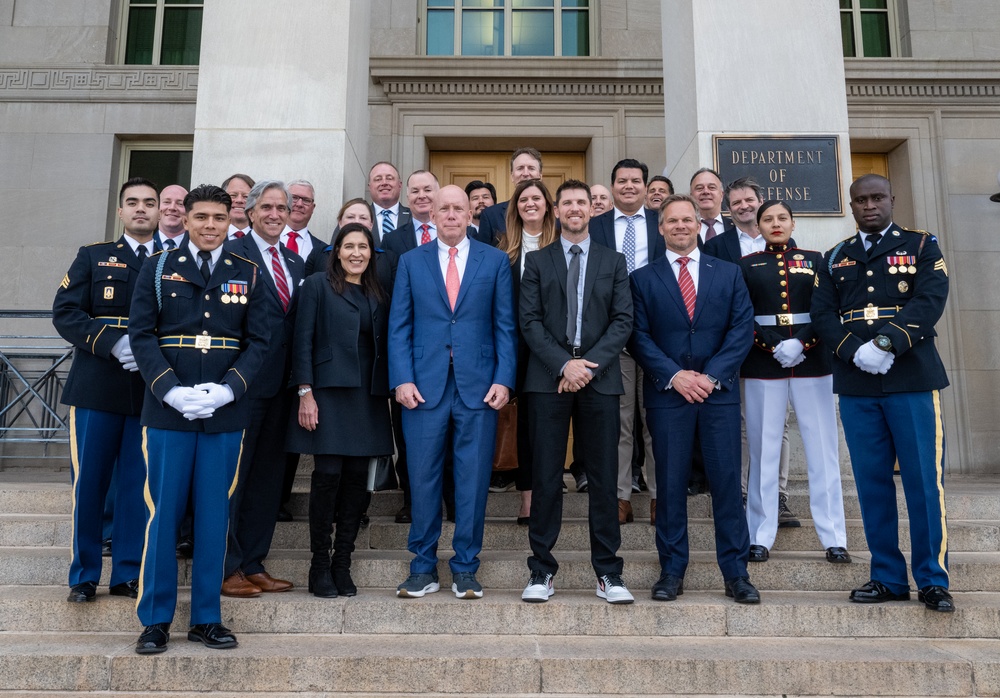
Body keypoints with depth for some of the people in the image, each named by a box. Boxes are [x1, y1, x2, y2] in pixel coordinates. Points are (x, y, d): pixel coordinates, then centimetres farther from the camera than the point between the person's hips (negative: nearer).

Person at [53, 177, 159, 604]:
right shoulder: (93, 257, 11)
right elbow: (65, 313, 0)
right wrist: (113, 343, -14)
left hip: (151, 391, 0)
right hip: (96, 389, 0)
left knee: (138, 485, 4)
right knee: (89, 482, 4)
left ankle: (128, 574, 16)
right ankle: (84, 576, 18)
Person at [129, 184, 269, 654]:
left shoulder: (247, 274, 9)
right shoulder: (157, 268, 7)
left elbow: (258, 342, 4)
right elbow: (141, 334, 0)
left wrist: (226, 389, -11)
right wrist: (172, 390, -13)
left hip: (225, 414, 1)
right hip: (167, 410, -1)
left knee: (214, 515, 7)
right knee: (163, 513, 4)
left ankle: (206, 618, 19)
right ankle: (155, 619, 18)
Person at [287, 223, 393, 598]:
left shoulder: (379, 296, 16)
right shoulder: (318, 285, 3)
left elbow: (382, 347, 15)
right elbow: (303, 341, -3)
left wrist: (388, 391, 6)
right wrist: (305, 393, -11)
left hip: (368, 396, 4)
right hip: (329, 393, -4)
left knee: (357, 478, 4)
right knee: (328, 474, -6)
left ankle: (342, 566, 14)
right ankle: (319, 567, 8)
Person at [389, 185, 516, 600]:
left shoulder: (495, 260, 9)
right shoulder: (411, 262, 11)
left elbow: (505, 326, 5)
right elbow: (399, 327, 6)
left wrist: (503, 379, -5)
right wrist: (401, 379, -5)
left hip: (478, 385, 0)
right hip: (424, 385, 1)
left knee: (474, 480, 4)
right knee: (423, 480, 5)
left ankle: (465, 569, 17)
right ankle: (423, 568, 18)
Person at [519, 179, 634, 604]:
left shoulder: (613, 262, 13)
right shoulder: (537, 261, 11)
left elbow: (623, 321, 4)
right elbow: (530, 321, 2)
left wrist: (590, 362, -10)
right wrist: (563, 364, -12)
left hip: (599, 378, 1)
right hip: (548, 378, 0)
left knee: (603, 477, 3)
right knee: (546, 477, 2)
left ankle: (608, 572, 13)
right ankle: (542, 570, 11)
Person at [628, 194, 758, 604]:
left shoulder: (729, 274, 12)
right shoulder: (643, 278, 8)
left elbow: (742, 329, 3)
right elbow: (638, 336, 0)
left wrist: (711, 375, -9)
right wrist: (673, 375, -12)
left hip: (720, 392, 1)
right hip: (667, 394, -1)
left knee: (727, 481, 3)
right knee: (670, 485, 4)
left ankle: (736, 573, 14)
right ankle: (672, 571, 14)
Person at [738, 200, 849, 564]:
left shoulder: (815, 260, 11)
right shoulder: (746, 265, 9)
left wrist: (800, 344, -13)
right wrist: (775, 347, -13)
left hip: (811, 361, 1)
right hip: (762, 366, -1)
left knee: (823, 449, 2)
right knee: (764, 450, 2)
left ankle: (834, 538, 9)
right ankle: (760, 537, 9)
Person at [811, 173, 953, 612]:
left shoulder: (921, 246, 9)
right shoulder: (835, 258, 15)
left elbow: (930, 301, -6)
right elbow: (823, 315, 4)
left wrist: (887, 344, -19)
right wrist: (856, 351, -13)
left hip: (912, 378, -2)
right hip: (856, 385, 2)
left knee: (923, 479, -1)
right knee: (872, 480, 5)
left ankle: (933, 580, 11)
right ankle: (888, 577, 16)